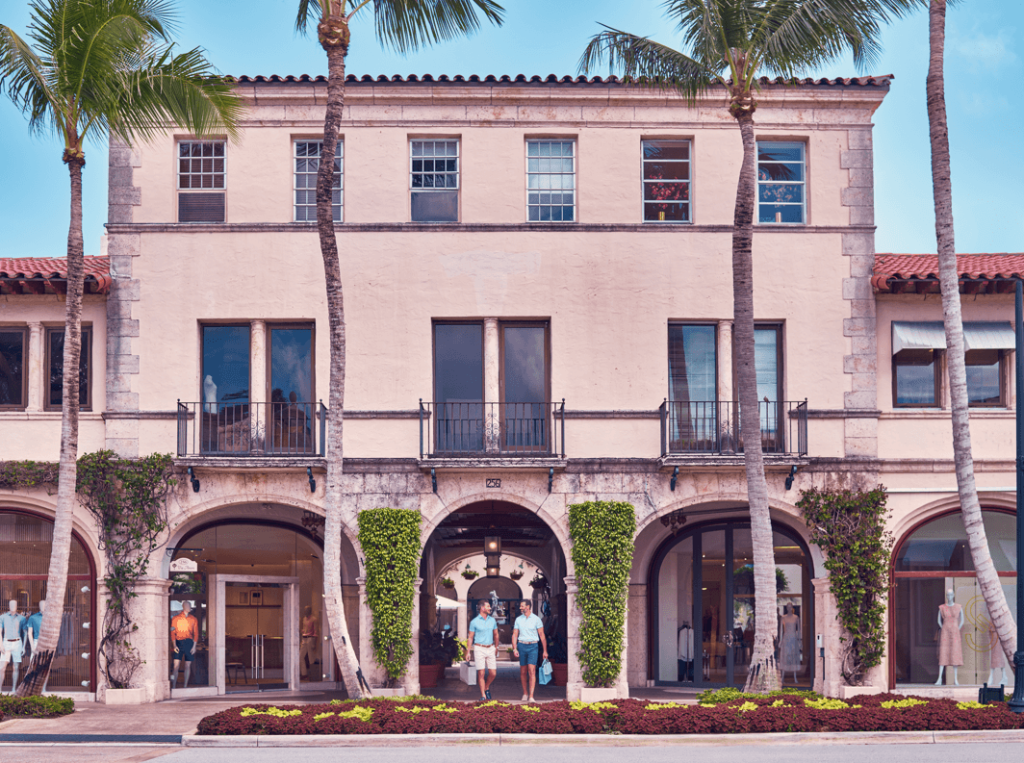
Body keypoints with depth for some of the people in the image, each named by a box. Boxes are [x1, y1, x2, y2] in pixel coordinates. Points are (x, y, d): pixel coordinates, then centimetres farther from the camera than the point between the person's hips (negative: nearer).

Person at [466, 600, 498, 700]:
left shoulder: (492, 620, 9)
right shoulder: (474, 622, -2)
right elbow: (470, 638, 0)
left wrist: (496, 648, 22)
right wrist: (468, 652, -4)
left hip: (490, 649, 4)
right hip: (479, 649, -4)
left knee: (493, 673, 0)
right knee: (481, 673, -5)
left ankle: (487, 688, 27)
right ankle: (483, 695, 3)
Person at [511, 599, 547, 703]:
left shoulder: (536, 619, -1)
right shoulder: (518, 619, 8)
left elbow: (542, 635, 2)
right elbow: (514, 635, 8)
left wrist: (545, 651, 1)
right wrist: (514, 649, -5)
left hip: (533, 646, -3)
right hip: (521, 645, 3)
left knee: (532, 671, -12)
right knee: (523, 672, 8)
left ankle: (531, 696, -16)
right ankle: (525, 693, 26)